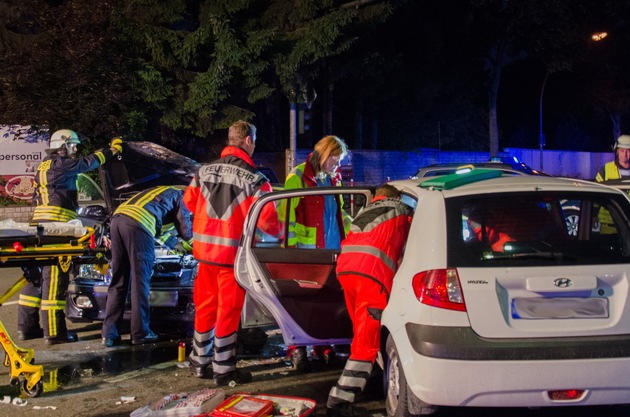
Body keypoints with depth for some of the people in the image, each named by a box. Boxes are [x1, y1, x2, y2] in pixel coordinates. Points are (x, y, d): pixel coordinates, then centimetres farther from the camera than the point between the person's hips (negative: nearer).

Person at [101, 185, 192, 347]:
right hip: (137, 224, -8)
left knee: (118, 282, 10)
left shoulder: (162, 192, 39)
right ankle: (140, 333, 5)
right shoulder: (181, 198, 17)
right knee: (140, 282, 1)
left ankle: (109, 334, 7)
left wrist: (176, 245, 60)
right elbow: (186, 233, 17)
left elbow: (160, 229, 50)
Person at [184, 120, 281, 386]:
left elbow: (189, 200, 13)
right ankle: (223, 369, 9)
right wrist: (281, 232, 7)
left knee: (205, 305, 16)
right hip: (233, 252, -5)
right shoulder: (254, 179, -11)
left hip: (205, 248, 5)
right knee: (228, 310, 3)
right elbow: (266, 219, -14)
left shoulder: (204, 171, 4)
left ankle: (200, 362, 26)